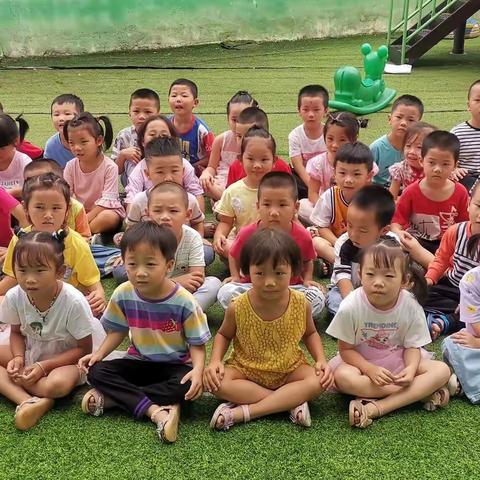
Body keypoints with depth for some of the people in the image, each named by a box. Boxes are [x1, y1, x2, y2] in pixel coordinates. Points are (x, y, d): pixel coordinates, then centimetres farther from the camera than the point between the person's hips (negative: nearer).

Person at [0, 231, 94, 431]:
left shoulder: (74, 302, -27)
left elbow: (84, 349, -16)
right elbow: (16, 332, 4)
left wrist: (43, 367, -24)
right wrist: (18, 358, -17)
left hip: (65, 360, -5)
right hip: (29, 354, 5)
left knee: (57, 385, -37)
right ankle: (27, 400, -27)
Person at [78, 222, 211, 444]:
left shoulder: (183, 301, -20)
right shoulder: (123, 295, -10)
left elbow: (197, 344, -13)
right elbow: (118, 331, 6)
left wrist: (198, 369, -32)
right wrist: (99, 353, -10)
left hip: (175, 364, -3)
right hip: (139, 361, 3)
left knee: (189, 384, -35)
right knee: (96, 372, -20)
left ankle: (110, 397, -26)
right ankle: (155, 410, -32)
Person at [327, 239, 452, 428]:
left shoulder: (411, 307, -16)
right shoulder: (350, 307, -21)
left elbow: (412, 346, -5)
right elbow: (346, 349, -12)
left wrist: (411, 368, -27)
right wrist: (370, 370, -28)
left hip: (398, 360, 2)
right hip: (361, 361, -2)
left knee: (442, 370, -20)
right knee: (342, 377, -35)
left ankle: (376, 408, -30)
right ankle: (420, 392, -23)